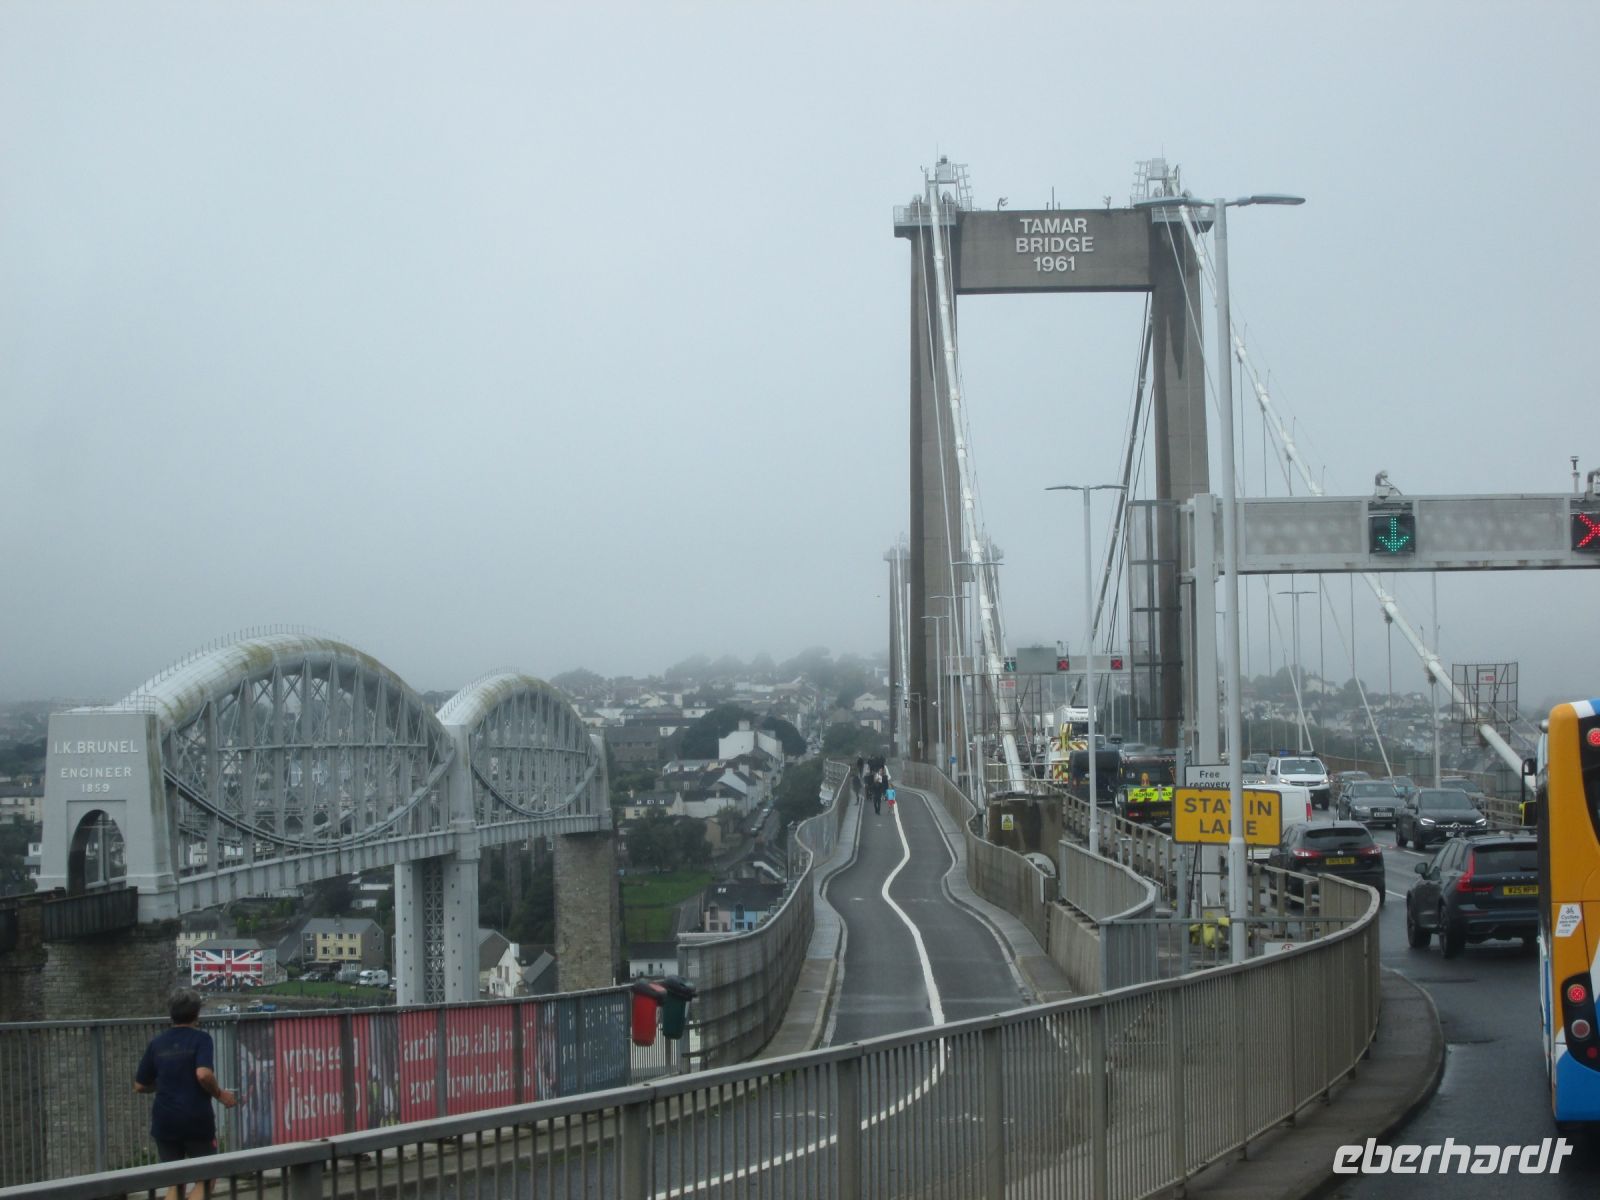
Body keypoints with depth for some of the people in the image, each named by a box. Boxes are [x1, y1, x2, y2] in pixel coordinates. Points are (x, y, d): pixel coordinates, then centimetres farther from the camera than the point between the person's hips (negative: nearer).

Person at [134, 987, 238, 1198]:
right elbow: (204, 1074, -23)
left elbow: (140, 1085, 12)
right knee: (204, 1179, 7)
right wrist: (220, 1094, -6)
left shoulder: (156, 1043, 8)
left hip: (165, 1123, 4)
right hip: (197, 1121, -4)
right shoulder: (200, 1038, -6)